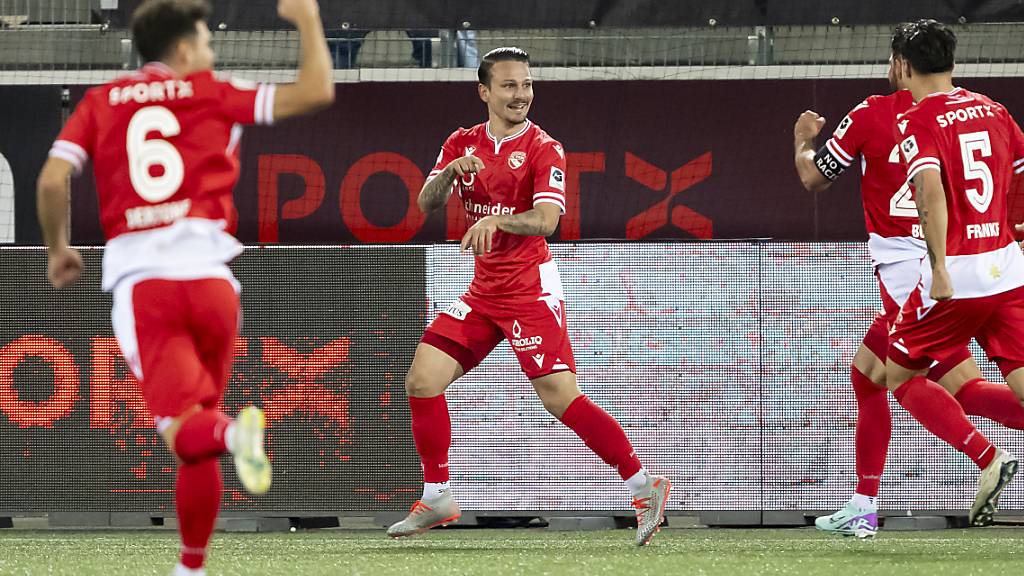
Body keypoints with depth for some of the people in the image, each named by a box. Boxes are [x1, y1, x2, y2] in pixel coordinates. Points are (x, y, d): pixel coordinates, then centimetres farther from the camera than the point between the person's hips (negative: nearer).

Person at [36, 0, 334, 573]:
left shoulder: (100, 102, 13)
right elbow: (317, 92, 6)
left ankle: (233, 432, -43)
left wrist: (59, 249, 19)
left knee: (184, 430, -9)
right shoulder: (214, 95, 10)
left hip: (140, 279, 0)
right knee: (200, 434, 16)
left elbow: (52, 179, 2)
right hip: (208, 273, 0)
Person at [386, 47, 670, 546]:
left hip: (529, 290, -6)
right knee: (422, 379, -3)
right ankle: (436, 498, 9)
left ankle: (643, 486, -7)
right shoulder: (463, 144, 9)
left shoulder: (543, 149, -7)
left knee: (560, 398, -14)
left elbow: (546, 220, -21)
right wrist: (449, 172, -19)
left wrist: (495, 219, -39)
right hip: (483, 292, 6)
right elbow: (426, 204, 2)